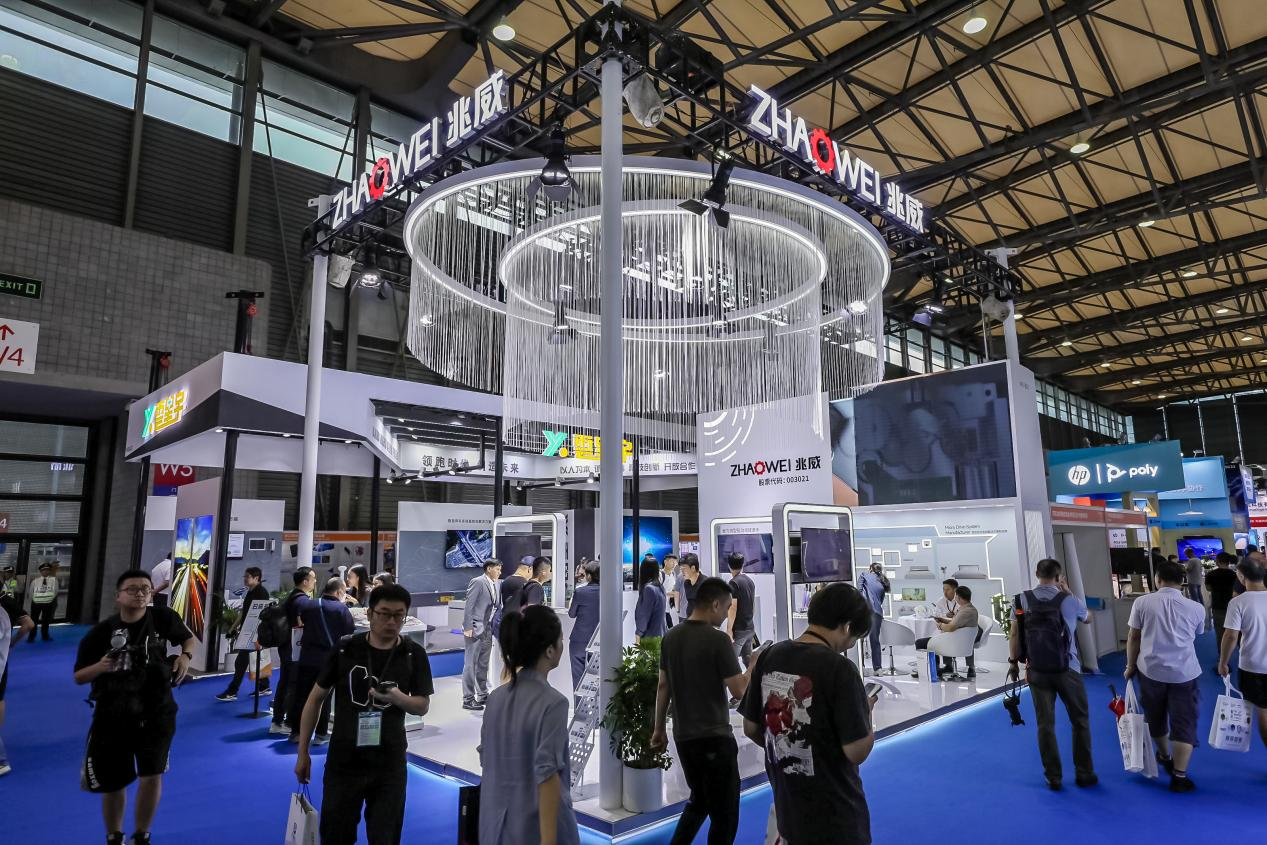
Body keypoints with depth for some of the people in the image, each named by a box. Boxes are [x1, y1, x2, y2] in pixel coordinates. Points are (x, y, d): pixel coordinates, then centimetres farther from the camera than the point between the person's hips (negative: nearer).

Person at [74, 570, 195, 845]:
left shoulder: (163, 618, -11)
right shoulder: (100, 632, -11)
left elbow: (188, 638, 8)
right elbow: (78, 677, -2)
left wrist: (186, 656, -13)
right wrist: (100, 666, -23)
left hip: (156, 713, 0)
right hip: (112, 716, 1)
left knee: (152, 775, -2)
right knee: (113, 783, 14)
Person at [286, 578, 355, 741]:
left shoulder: (309, 604, 1)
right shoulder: (341, 608, -11)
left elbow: (301, 621, 20)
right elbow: (351, 631, -6)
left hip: (307, 657, 3)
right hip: (329, 659, -3)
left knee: (301, 694, 13)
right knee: (324, 696, 7)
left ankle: (296, 731, 20)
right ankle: (321, 734, 12)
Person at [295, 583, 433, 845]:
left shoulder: (414, 654, -7)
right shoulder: (345, 649, -8)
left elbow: (423, 706, -2)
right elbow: (316, 698, 2)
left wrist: (397, 698, -23)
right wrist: (303, 753, 4)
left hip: (389, 766, 0)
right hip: (343, 762, 0)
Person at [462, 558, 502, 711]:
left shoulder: (495, 585, 14)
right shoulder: (477, 582, -10)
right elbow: (469, 606, -14)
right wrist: (468, 628, -18)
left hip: (487, 630, 8)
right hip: (475, 630, -8)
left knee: (483, 664, 15)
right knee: (471, 664, -3)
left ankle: (482, 695, 24)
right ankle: (468, 699, 2)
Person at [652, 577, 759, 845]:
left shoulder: (671, 637, 3)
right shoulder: (718, 640, -17)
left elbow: (663, 687, 8)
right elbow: (738, 691, -15)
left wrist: (659, 728, 16)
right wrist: (753, 667, 2)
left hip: (683, 737, 7)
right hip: (715, 738, -7)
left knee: (699, 801, 25)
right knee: (724, 814, 8)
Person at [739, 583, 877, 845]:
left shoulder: (769, 657, -4)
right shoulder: (839, 669, -22)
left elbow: (751, 729, 4)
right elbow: (857, 752, -20)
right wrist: (867, 711, -3)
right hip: (835, 819, -5)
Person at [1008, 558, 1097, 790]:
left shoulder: (1022, 600, -4)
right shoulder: (1068, 600, -9)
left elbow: (1015, 635, -1)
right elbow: (1088, 619, 13)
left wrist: (1014, 662, 10)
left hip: (1037, 671, 2)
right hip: (1067, 670, -1)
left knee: (1045, 725, 8)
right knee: (1080, 722, 16)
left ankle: (1053, 778, 14)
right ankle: (1084, 774, 23)